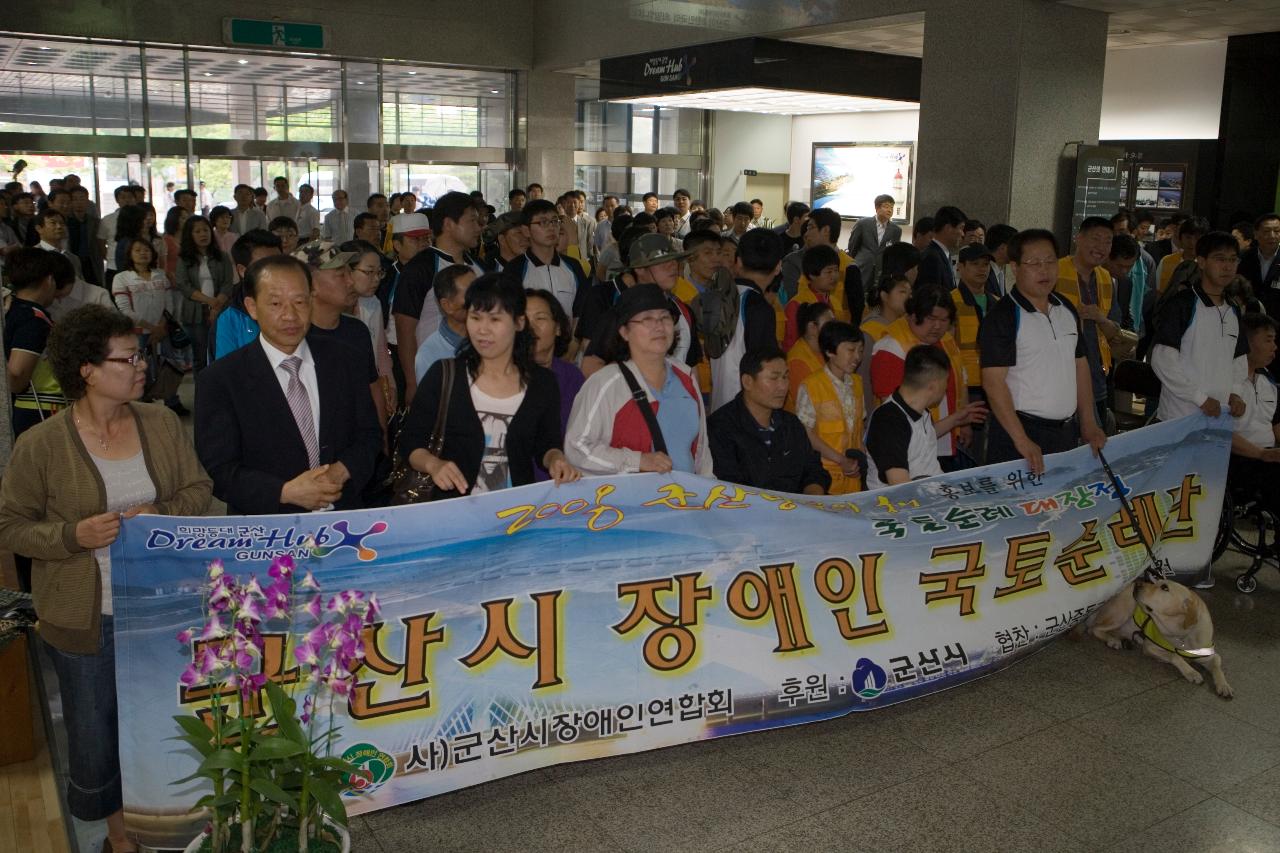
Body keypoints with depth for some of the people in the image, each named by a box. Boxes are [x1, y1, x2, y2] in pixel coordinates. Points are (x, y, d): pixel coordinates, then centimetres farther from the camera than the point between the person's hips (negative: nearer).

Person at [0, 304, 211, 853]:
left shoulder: (163, 424, -4)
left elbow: (198, 490, 2)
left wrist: (164, 515, -18)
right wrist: (74, 534, -23)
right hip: (87, 617, -3)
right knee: (94, 725, 14)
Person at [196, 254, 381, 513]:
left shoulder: (344, 362, 6)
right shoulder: (219, 381, -2)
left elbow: (369, 435, 10)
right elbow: (219, 470, -4)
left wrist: (341, 471, -9)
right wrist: (286, 492, -17)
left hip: (343, 521, 3)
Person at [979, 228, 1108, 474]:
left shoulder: (1067, 310, 12)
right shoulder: (1001, 317, -11)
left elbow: (1080, 365, 18)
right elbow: (993, 382, -17)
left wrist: (1088, 423, 10)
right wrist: (1022, 441, -21)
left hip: (1068, 432, 6)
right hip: (1021, 429, -6)